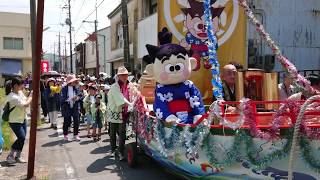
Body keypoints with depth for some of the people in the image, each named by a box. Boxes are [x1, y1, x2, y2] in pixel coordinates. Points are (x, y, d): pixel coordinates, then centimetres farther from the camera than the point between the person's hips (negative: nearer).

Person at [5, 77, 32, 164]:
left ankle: (17, 156, 22)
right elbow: (25, 104, -26)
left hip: (23, 119, 8)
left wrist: (30, 95, -5)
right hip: (15, 121, -8)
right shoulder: (12, 97, -24)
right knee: (21, 137, -14)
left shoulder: (20, 92, 2)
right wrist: (31, 96, -12)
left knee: (22, 138, 9)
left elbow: (26, 101, 9)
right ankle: (10, 156, 3)